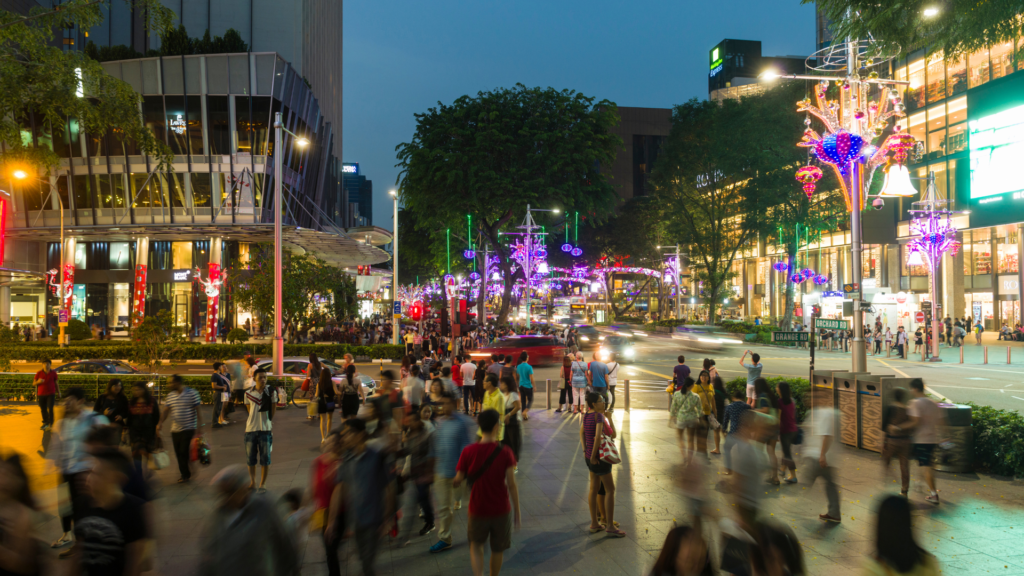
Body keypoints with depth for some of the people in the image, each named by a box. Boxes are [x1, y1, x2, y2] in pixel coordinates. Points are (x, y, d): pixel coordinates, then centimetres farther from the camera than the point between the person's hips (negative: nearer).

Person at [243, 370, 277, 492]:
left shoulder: (271, 392, -3)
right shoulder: (248, 393, 2)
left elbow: (273, 410, 4)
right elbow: (249, 409, 11)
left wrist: (266, 420, 4)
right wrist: (255, 419, 4)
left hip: (266, 428, -2)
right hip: (251, 428, 2)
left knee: (265, 458, 2)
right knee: (250, 458, 9)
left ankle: (263, 483, 13)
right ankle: (252, 482, 26)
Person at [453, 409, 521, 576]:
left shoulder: (468, 452, -12)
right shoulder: (505, 452, -14)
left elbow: (458, 481, -7)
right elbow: (512, 484, -12)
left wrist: (455, 482, 16)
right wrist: (517, 512, -3)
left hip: (478, 510, 1)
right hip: (501, 510, 0)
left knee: (476, 545, 23)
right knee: (498, 549, 22)